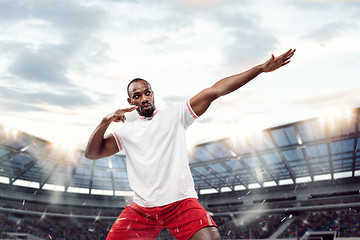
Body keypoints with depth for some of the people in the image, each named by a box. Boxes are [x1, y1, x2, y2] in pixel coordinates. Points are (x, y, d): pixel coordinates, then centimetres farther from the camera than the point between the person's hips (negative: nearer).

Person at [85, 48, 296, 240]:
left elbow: (214, 91, 0)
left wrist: (261, 68, -3)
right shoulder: (126, 131, 14)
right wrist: (105, 122, -9)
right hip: (141, 209, 3)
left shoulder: (175, 116, 7)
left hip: (181, 203, -2)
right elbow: (92, 153, 9)